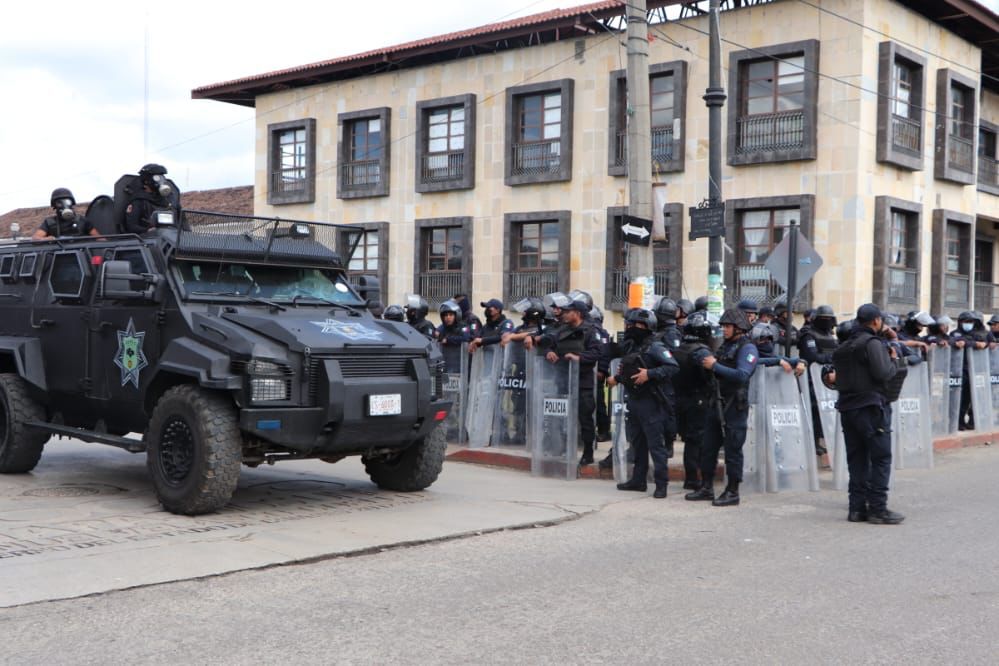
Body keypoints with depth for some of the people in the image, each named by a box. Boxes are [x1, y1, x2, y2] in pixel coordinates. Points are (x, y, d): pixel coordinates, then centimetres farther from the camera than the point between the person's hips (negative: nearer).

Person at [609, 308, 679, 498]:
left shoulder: (654, 347, -12)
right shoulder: (630, 346, 12)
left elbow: (673, 366, -19)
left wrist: (650, 374, -24)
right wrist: (617, 378, 10)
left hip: (650, 402, -8)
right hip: (633, 401, 8)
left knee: (656, 444, -5)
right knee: (637, 443, 16)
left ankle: (661, 484, -1)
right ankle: (638, 480, 25)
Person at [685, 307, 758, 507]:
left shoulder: (747, 348, -11)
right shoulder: (725, 345, 15)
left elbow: (741, 376, -25)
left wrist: (715, 366, -20)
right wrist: (708, 363, 4)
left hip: (735, 407, -8)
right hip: (717, 403, 8)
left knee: (732, 450, -1)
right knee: (708, 448, 12)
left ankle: (732, 492, 7)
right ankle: (706, 488, 21)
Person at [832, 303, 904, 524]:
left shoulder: (843, 348, 16)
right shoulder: (872, 343, -10)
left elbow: (838, 377, 14)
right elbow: (882, 373, -20)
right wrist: (892, 361, 1)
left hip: (847, 407, 8)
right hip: (871, 407, -8)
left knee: (857, 459, 10)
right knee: (881, 458, -2)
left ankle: (857, 507, 11)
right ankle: (878, 508, -3)